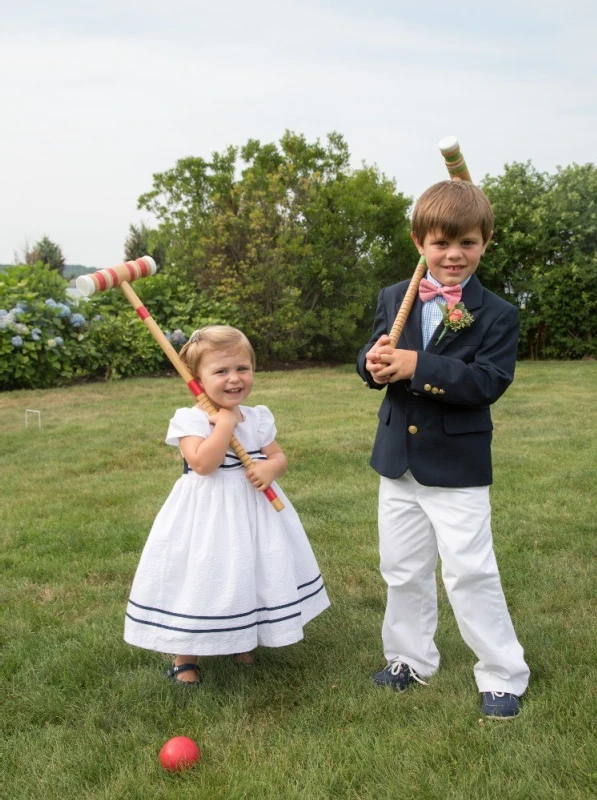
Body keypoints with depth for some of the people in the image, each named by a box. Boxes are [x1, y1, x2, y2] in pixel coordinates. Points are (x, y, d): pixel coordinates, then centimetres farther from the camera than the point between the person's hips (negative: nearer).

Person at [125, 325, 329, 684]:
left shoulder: (258, 417, 2)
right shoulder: (189, 418, -15)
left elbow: (279, 457, 6)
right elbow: (203, 463, -28)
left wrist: (270, 469, -17)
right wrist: (225, 423, -24)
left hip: (253, 509, 6)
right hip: (207, 514, -5)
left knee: (252, 571, 16)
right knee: (202, 579, 1)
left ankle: (240, 639, 40)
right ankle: (185, 655, 21)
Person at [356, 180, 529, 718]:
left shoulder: (497, 315, -9)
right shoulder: (394, 298, 3)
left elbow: (489, 382, -21)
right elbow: (374, 361, 5)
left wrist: (417, 365, -30)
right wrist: (374, 364, -20)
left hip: (458, 466, -4)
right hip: (398, 459, 5)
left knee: (470, 573, 0)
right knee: (403, 569, 16)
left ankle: (503, 675, 19)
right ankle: (411, 659, 35)